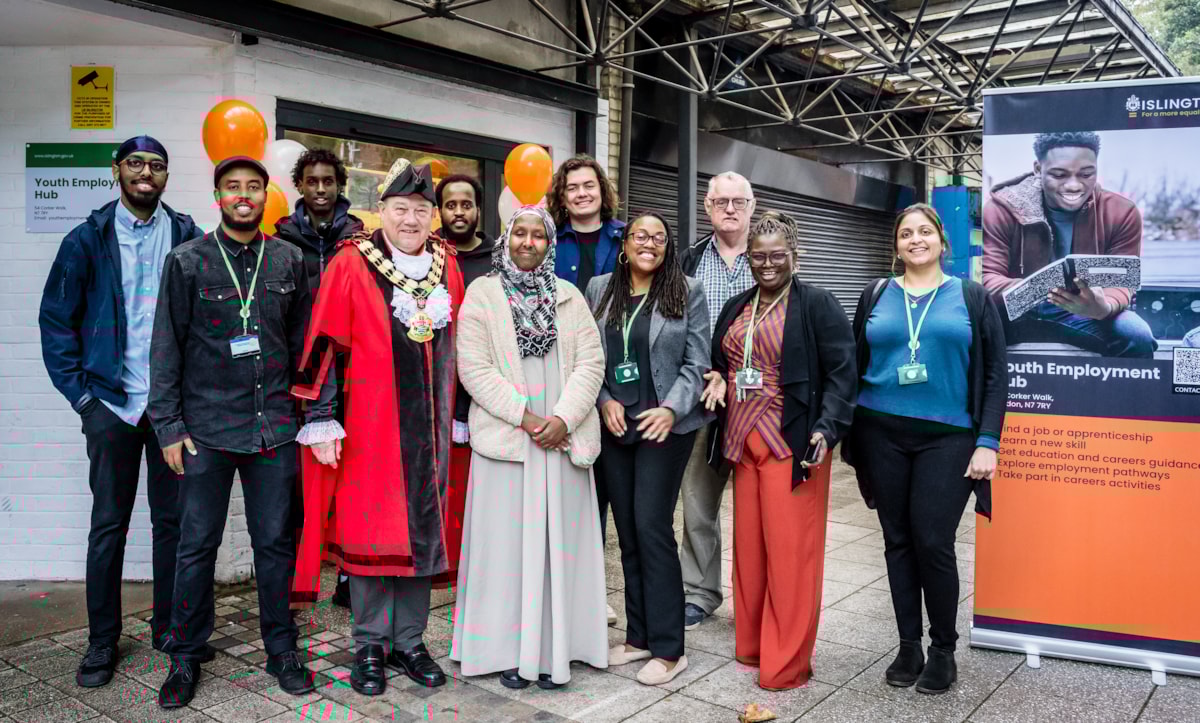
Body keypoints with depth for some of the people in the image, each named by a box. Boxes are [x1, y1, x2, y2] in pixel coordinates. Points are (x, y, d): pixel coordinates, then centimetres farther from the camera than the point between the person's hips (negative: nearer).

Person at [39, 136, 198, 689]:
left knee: (173, 518, 8)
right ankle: (102, 641, 19)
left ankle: (169, 627, 23)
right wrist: (79, 391, -2)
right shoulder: (88, 239, 2)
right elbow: (55, 320, 4)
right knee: (109, 524, 6)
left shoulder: (187, 237, 3)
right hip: (111, 401, 0)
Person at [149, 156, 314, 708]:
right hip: (206, 426, -1)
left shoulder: (289, 261, 7)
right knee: (197, 544, 5)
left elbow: (302, 342, 10)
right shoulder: (187, 261, 1)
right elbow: (166, 348, 1)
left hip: (274, 426, 2)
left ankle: (281, 649, 23)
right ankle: (185, 657, 21)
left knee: (275, 541, 8)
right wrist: (168, 426, -4)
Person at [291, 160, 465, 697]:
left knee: (424, 528, 9)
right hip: (369, 424, -4)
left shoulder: (447, 266, 8)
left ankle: (409, 640, 23)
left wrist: (459, 416, 14)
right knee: (370, 530, 3)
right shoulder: (351, 265, -5)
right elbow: (326, 347, -6)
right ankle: (370, 646, 18)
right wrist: (321, 422, -10)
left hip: (429, 425, 4)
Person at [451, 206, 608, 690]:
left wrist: (563, 418, -11)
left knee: (558, 541, 6)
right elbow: (474, 368, -6)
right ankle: (507, 650, 15)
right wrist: (524, 417, -13)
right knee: (508, 542, 2)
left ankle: (552, 649, 16)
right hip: (506, 440, -2)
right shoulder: (482, 294, 4)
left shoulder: (569, 296, 11)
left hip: (563, 438, 2)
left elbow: (591, 362, 3)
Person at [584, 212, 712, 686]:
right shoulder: (599, 290, 8)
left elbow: (697, 362, -2)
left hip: (665, 425, -4)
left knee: (652, 528, -7)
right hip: (613, 424, 4)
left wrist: (671, 409, -15)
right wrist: (604, 401, -6)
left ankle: (668, 647, 3)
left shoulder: (687, 292, 0)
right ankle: (639, 635, 21)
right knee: (627, 532, 8)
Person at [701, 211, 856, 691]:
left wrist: (826, 428, -17)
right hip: (743, 442, 6)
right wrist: (719, 379, 5)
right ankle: (752, 645, 25)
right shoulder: (736, 308, 16)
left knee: (789, 551, -3)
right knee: (748, 547, 11)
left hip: (792, 445, -6)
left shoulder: (818, 306, -3)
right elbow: (719, 362, 27)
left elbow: (841, 373, -7)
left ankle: (786, 664, 8)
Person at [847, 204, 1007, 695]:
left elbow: (994, 375, 1)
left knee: (933, 542, -6)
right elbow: (855, 365, 10)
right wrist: (851, 433, 5)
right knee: (898, 541, 8)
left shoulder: (971, 298, 4)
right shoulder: (876, 296, 9)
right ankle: (908, 647, 21)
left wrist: (987, 442, -7)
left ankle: (943, 650, 14)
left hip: (947, 437, -2)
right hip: (883, 435, 2)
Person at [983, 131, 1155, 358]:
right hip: (1017, 314, -2)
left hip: (1085, 314, 2)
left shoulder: (1121, 212, -4)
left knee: (1137, 335, -26)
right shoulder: (1001, 210, -11)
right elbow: (987, 279, -17)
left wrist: (1103, 307, -34)